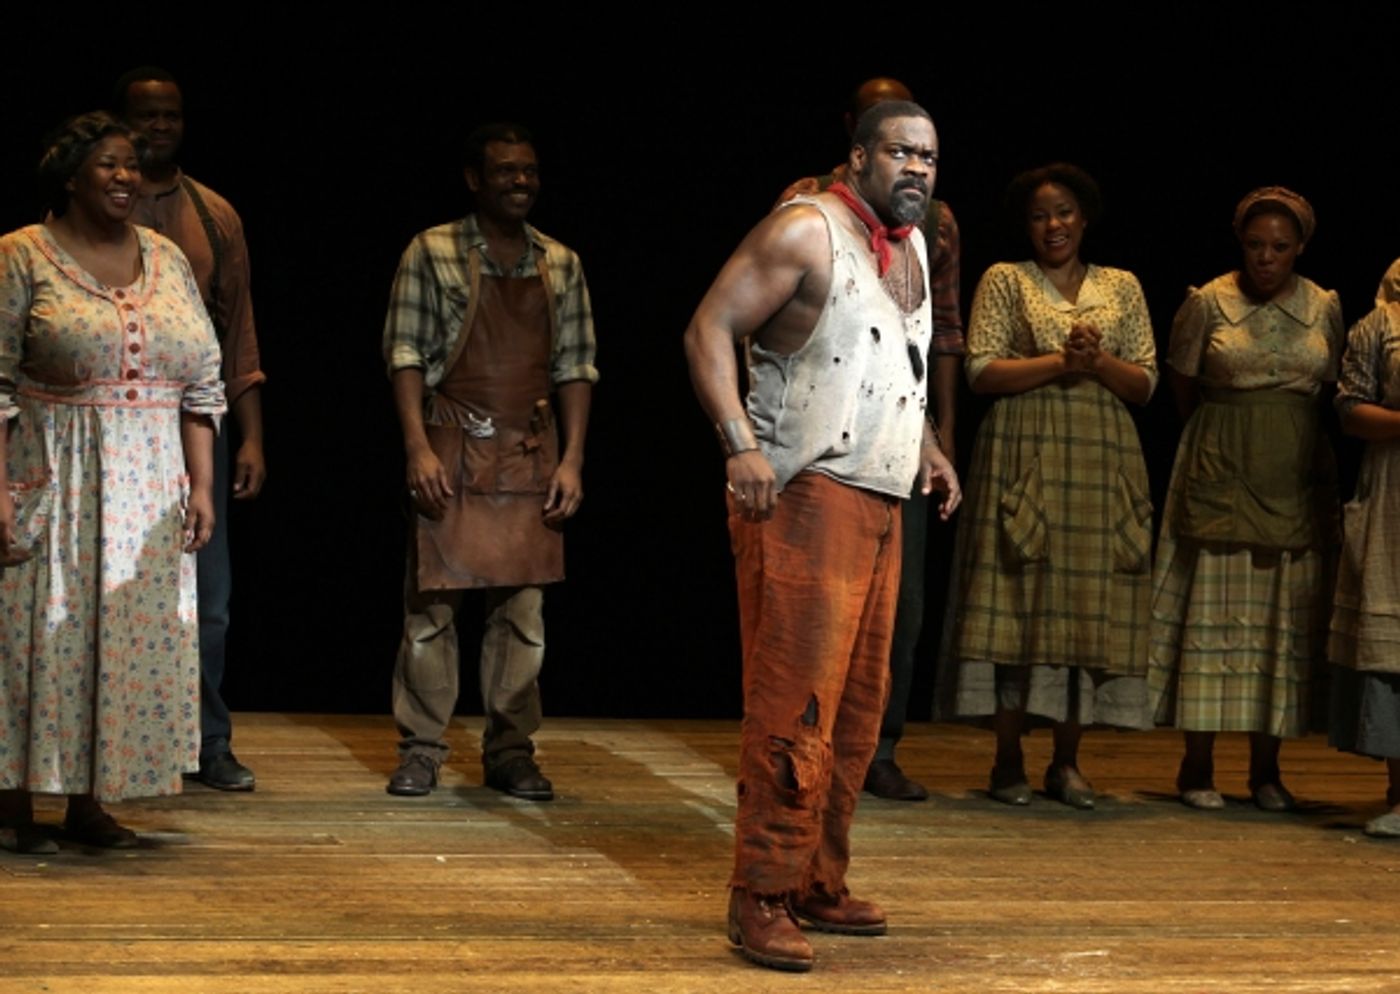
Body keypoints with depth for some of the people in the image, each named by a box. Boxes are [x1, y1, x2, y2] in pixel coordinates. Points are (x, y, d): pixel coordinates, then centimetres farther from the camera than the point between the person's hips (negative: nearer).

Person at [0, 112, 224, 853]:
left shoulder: (167, 260, 9)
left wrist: (201, 486, 3)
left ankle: (89, 801, 16)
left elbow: (203, 383, 10)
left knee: (132, 640, 6)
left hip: (147, 490, 4)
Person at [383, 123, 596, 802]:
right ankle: (422, 749, 7)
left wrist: (571, 460, 3)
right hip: (452, 450, -3)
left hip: (531, 454, 3)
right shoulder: (432, 253, 1)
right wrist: (418, 448, -11)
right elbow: (405, 353, -2)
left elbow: (576, 366, 11)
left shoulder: (561, 264, 12)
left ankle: (510, 750, 11)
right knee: (432, 602, -2)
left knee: (523, 608, 4)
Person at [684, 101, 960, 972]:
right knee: (795, 703, -11)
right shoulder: (806, 232, -9)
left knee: (859, 706, 10)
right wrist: (741, 443, -23)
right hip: (806, 498, -8)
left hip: (881, 505, 9)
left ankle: (820, 884, 19)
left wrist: (927, 445, 21)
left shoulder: (912, 247, 17)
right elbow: (711, 327, -13)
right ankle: (761, 899, -5)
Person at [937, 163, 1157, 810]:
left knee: (1091, 605, 0)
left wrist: (1099, 362, -10)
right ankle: (1008, 762, 1)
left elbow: (1145, 384, 8)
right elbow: (982, 372, -5)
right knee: (1017, 604, -5)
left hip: (1101, 465, 3)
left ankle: (1066, 761, 8)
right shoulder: (1004, 281, 6)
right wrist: (1062, 361, -12)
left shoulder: (1123, 288, 14)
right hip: (1024, 459, -3)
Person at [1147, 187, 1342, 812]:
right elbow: (1183, 395, 7)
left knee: (1285, 622, 3)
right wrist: (1234, 436, 9)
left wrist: (1286, 436, 10)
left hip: (1296, 486, 3)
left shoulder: (1324, 308, 6)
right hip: (1221, 480, -2)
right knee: (1212, 616, -2)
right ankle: (1197, 767, 3)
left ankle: (1266, 769, 10)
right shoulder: (1207, 304, -1)